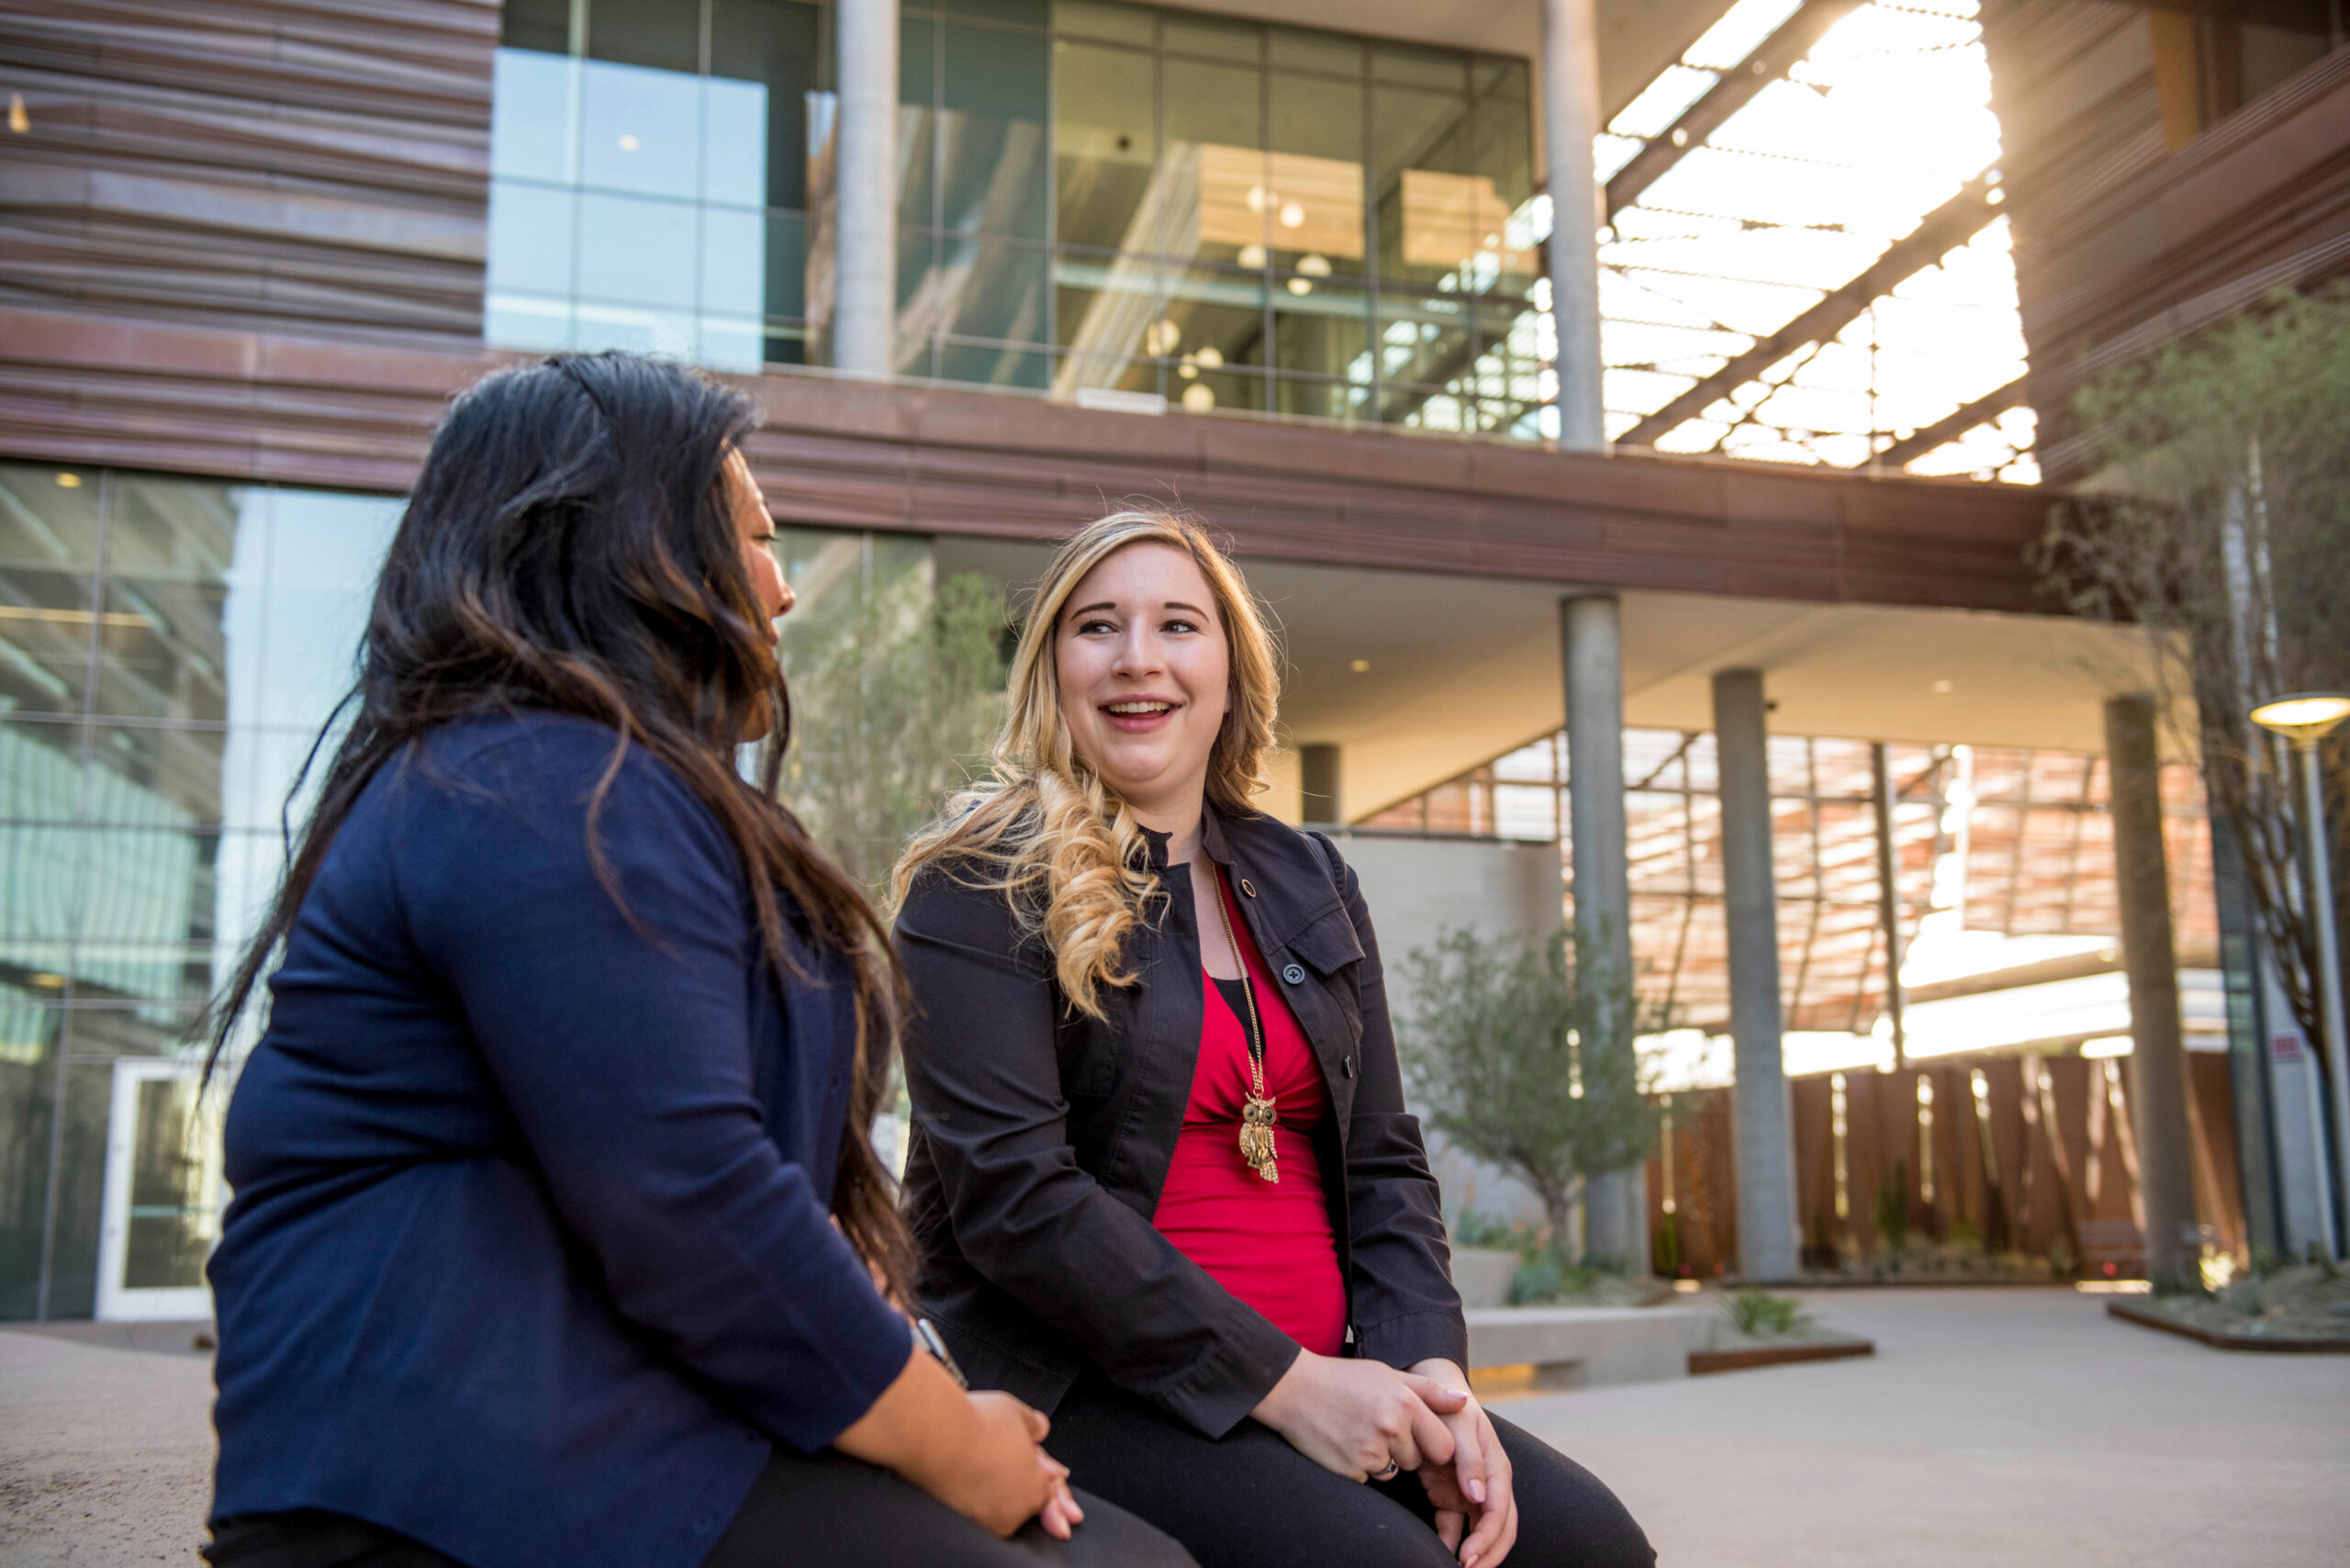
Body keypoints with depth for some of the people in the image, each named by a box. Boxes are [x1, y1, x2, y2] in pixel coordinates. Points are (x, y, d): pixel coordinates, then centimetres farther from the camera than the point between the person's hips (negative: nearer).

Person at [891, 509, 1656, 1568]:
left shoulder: (1309, 881, 15)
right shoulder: (983, 885, -4)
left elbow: (1382, 1162, 14)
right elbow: (1012, 1191, -14)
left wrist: (1430, 1368, -5)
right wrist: (1281, 1383, -17)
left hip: (1323, 1379, 6)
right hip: (1081, 1388, -5)